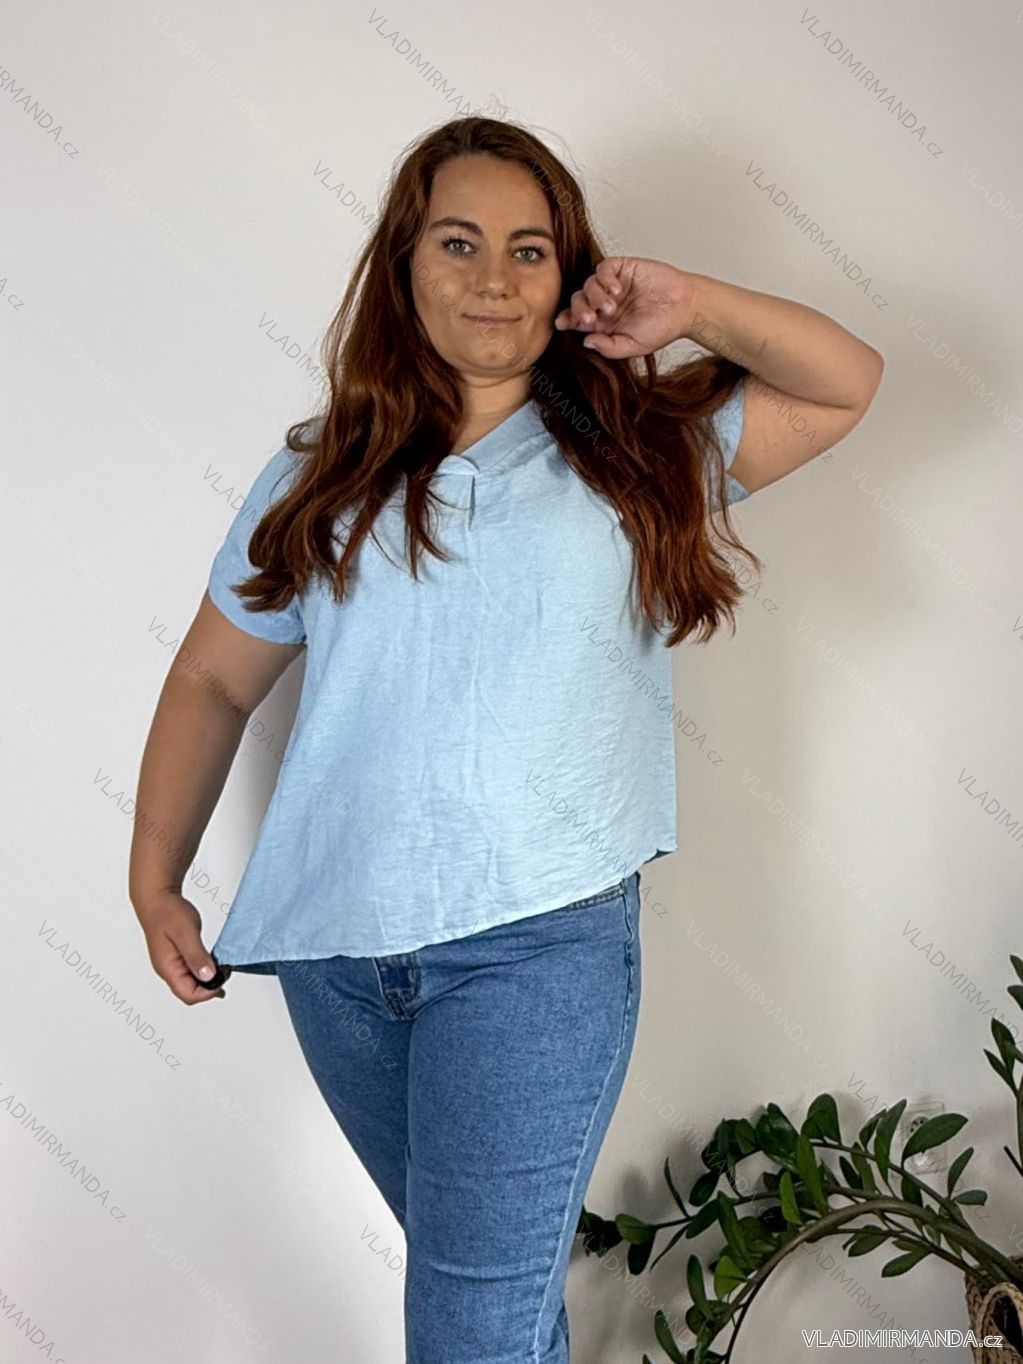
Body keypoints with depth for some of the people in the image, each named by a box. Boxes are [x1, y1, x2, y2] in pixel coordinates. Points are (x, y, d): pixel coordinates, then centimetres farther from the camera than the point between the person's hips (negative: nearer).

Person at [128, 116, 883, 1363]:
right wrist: (154, 884, 7)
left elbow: (847, 381, 7)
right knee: (465, 1254, 19)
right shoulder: (323, 475, 9)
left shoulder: (638, 452, 6)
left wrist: (692, 307, -5)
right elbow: (213, 682, 11)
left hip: (541, 942, -2)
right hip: (334, 945, 3)